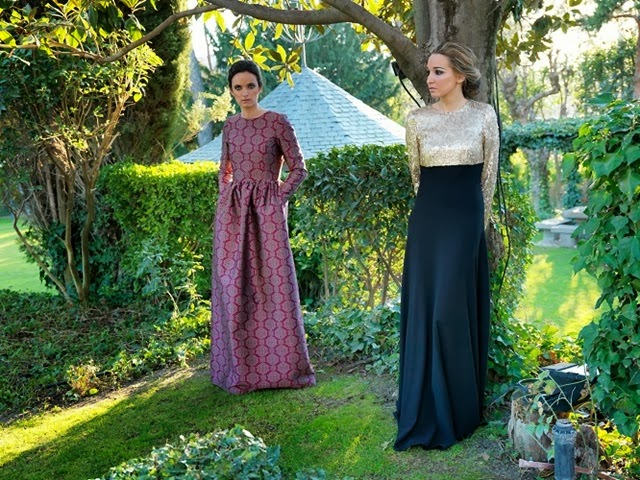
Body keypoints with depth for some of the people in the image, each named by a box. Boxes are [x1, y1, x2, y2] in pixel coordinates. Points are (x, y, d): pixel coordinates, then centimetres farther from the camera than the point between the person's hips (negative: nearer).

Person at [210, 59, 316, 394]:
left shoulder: (277, 122, -2)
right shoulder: (230, 126, 11)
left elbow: (298, 169, -1)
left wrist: (277, 197, -7)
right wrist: (225, 197, 9)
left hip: (267, 209, -4)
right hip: (232, 211, 4)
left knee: (273, 285, -4)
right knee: (233, 287, 3)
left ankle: (279, 366, 7)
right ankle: (239, 367, 13)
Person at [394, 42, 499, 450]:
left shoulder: (484, 116, 0)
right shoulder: (418, 119, 5)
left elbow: (489, 174, 7)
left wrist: (477, 219, 11)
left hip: (466, 220, -2)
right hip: (427, 219, 3)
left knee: (454, 310, -4)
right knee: (423, 309, 4)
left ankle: (458, 412, 12)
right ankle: (426, 413, 17)